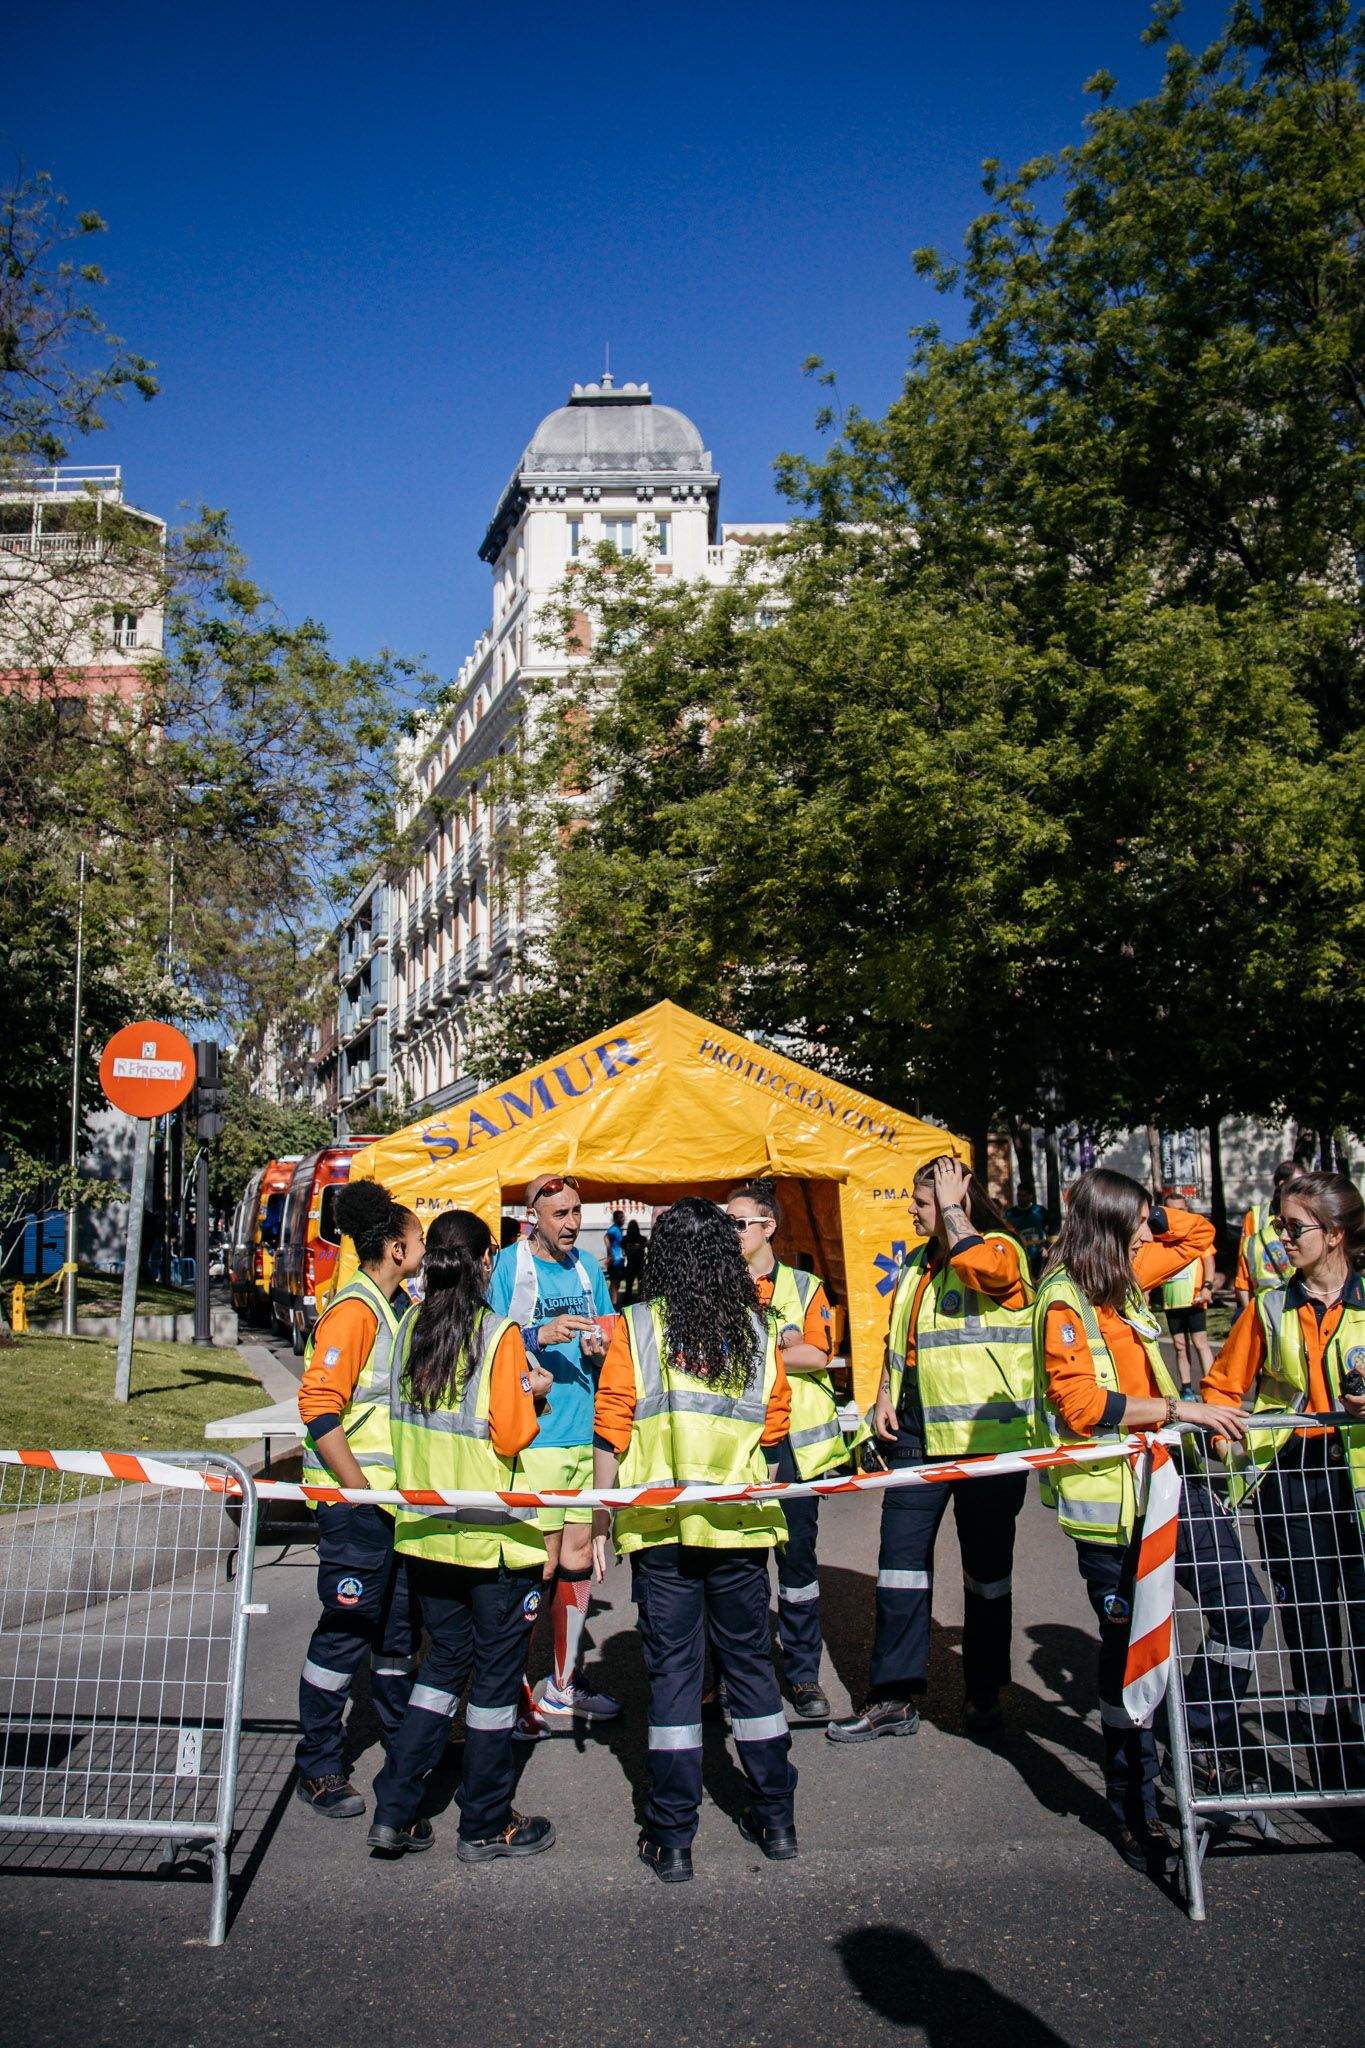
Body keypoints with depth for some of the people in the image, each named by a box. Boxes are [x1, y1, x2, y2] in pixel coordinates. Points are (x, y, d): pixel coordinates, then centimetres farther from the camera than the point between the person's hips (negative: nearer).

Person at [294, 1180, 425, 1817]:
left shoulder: (400, 1308, 11)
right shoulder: (353, 1311, -17)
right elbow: (318, 1407, -21)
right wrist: (364, 1492, -21)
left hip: (399, 1498, 8)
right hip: (356, 1502, -8)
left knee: (398, 1627, 18)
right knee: (345, 1631, 3)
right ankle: (319, 1767, 19)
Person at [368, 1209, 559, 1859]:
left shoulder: (409, 1327, 1)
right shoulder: (499, 1334, -16)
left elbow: (402, 1421, 11)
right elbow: (510, 1438, -16)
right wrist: (530, 1394, 0)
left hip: (424, 1529, 6)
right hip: (492, 1534, -5)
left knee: (443, 1661, 20)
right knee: (495, 1673, 9)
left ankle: (394, 1811, 18)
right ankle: (485, 1825, 21)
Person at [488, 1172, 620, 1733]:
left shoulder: (588, 1267, 11)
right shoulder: (508, 1266, -6)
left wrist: (599, 1347, -5)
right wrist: (540, 1334, -23)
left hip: (588, 1433, 6)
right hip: (533, 1435, -6)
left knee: (578, 1559, 13)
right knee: (538, 1565, -4)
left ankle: (565, 1686, 28)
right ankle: (516, 1695, 12)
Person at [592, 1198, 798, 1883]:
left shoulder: (635, 1326, -6)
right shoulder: (756, 1330, 1)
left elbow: (610, 1432, -6)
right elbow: (774, 1428, 7)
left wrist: (600, 1520, 3)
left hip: (660, 1524, -2)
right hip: (740, 1523, 2)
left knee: (673, 1670, 6)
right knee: (750, 1660, 15)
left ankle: (672, 1838, 13)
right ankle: (775, 1818, 25)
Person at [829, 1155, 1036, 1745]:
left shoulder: (1001, 1251, -7)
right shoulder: (916, 1265, 15)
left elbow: (974, 1262, -32)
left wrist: (951, 1207, -16)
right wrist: (886, 1396, 9)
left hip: (987, 1434, -6)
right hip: (918, 1433, 7)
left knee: (986, 1568, 8)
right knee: (901, 1557, 5)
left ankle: (984, 1693, 24)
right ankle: (894, 1698, 14)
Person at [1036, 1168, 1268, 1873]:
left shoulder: (1125, 1279, 8)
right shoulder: (1064, 1300, -16)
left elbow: (1198, 1234, 21)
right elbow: (1081, 1406, -24)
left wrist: (1140, 1213, 4)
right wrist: (1180, 1409, -23)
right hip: (1111, 1495, -8)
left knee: (1243, 1604, 5)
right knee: (1129, 1645, 4)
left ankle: (1201, 1747, 25)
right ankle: (1133, 1809, 20)